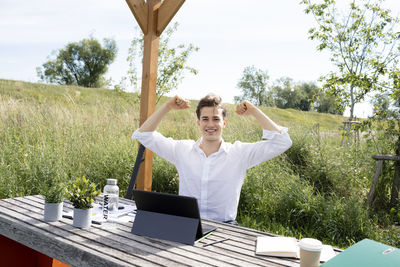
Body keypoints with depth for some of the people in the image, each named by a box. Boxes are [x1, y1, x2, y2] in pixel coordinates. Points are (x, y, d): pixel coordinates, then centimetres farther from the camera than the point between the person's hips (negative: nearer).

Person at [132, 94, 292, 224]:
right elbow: (144, 135, 9)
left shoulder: (240, 153, 1)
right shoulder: (182, 149, 6)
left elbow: (282, 142, -4)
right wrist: (167, 107, 1)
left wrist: (254, 112, -5)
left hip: (223, 226, -1)